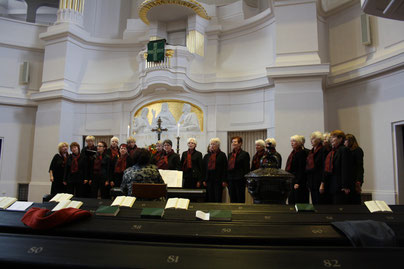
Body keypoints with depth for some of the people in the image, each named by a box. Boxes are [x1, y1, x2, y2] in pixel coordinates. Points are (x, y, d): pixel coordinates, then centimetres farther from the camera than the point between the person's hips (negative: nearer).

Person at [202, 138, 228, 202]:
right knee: (210, 199, 5)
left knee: (218, 199, -3)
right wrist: (204, 180, 5)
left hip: (218, 180, -4)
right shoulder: (206, 156, 13)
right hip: (209, 180, 4)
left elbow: (225, 168, -3)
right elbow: (203, 169, 12)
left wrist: (224, 181, -8)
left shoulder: (222, 155, 2)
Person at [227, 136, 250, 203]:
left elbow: (246, 169, -6)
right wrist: (226, 180, 11)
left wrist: (246, 180, -11)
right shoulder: (230, 154, 15)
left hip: (240, 180, -6)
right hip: (230, 180, 6)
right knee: (232, 200, 9)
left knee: (240, 200, 0)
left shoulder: (245, 154, -3)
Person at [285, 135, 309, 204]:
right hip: (291, 181, 9)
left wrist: (298, 182, -20)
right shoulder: (293, 152, 14)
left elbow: (302, 169, -17)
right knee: (291, 201, 11)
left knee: (298, 201, -4)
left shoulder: (302, 152, -12)